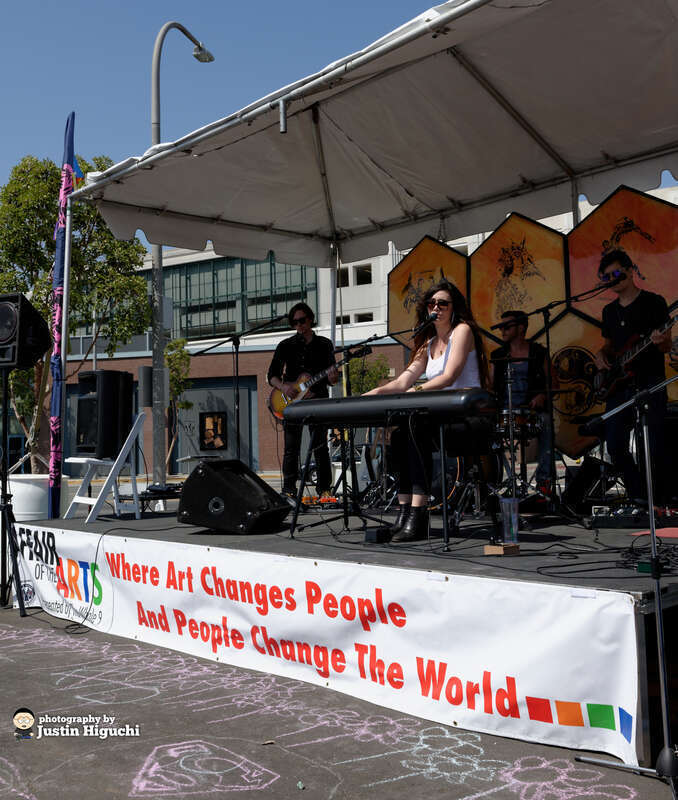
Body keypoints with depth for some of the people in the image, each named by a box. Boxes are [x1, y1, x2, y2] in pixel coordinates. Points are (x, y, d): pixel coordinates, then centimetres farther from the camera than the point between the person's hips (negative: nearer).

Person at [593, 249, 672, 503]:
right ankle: (638, 498, 17)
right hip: (617, 386, 6)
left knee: (652, 449, -9)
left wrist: (659, 341, -25)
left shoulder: (653, 302, 1)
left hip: (649, 385, -5)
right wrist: (601, 354, 5)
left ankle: (656, 501, 4)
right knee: (615, 447, 3)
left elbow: (667, 346, -2)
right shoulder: (610, 311, 18)